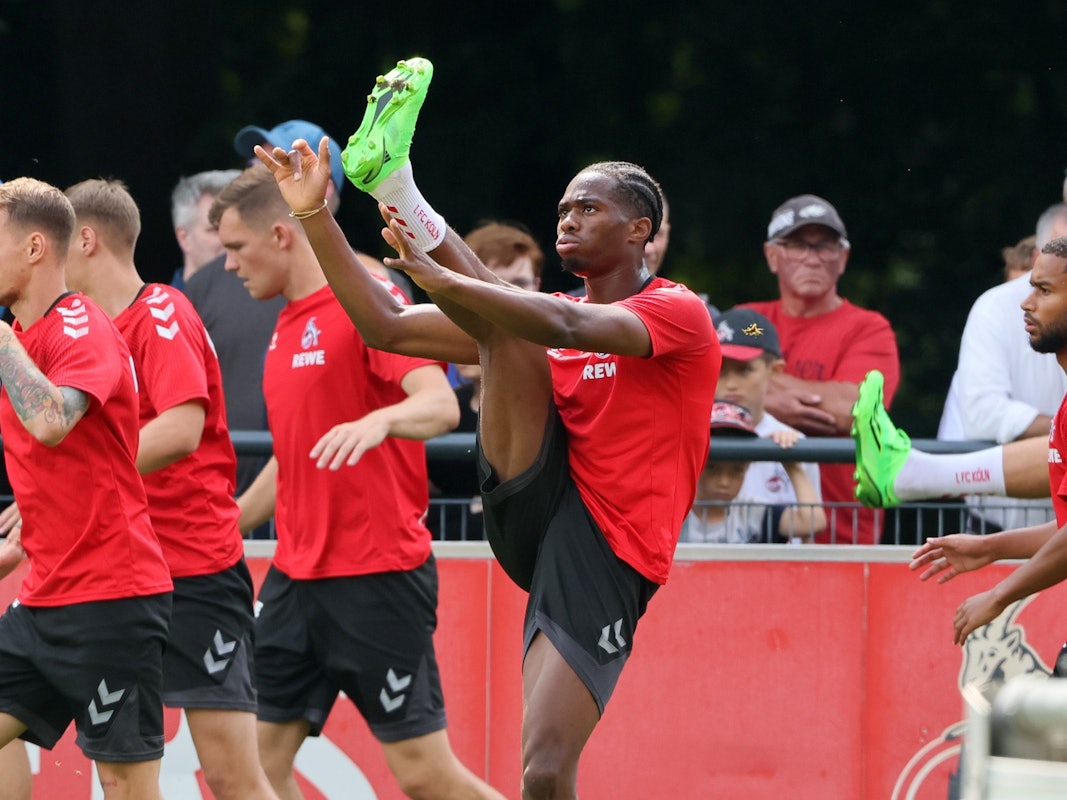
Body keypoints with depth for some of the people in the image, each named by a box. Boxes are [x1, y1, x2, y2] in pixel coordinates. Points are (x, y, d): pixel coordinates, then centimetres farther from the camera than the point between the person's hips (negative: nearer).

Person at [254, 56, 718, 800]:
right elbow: (387, 326, 14)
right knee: (503, 324, -13)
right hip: (532, 510, 5)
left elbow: (570, 328, -25)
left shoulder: (678, 313, -3)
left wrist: (435, 273, -33)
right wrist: (314, 214, 4)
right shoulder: (545, 313, 18)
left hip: (606, 556, -5)